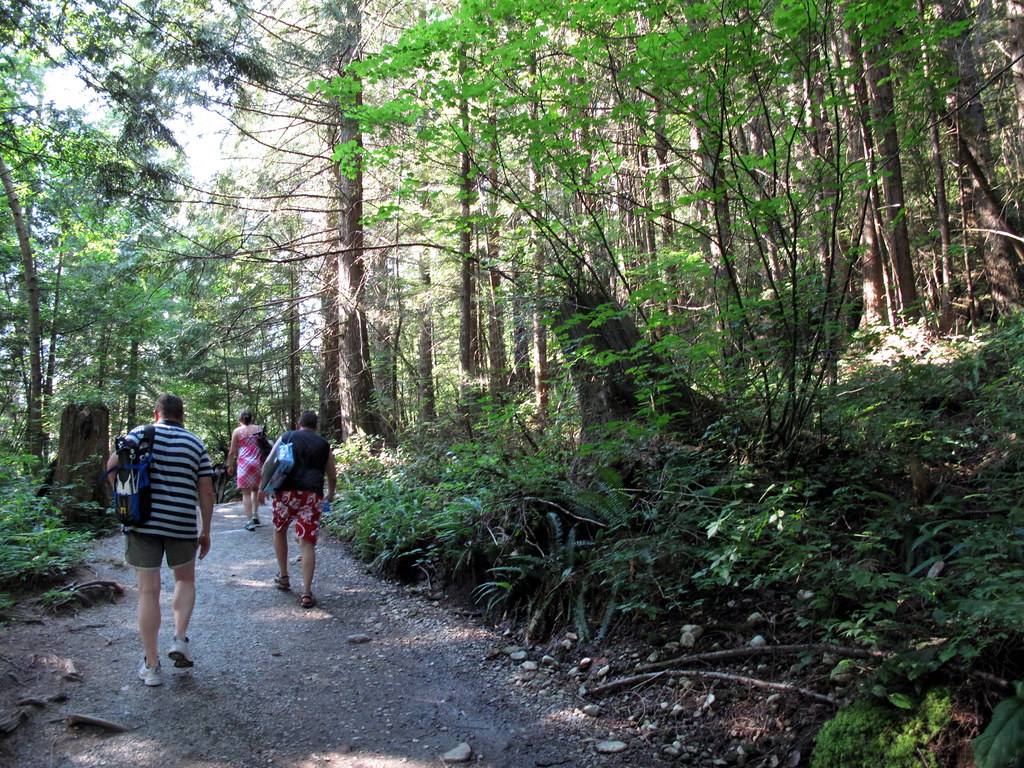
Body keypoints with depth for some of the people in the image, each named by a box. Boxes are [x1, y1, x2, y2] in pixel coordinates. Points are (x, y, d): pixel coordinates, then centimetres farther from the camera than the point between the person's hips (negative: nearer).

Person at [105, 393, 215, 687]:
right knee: (185, 579, 24)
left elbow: (113, 464, -9)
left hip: (142, 521, -1)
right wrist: (205, 531, 10)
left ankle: (151, 666, 10)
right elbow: (206, 491, 3)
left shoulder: (140, 434, 5)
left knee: (148, 591, 5)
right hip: (182, 525, 1)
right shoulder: (196, 444, 8)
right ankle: (180, 639, 10)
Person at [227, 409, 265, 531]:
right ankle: (255, 514, 11)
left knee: (246, 493, 0)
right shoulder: (259, 429, 8)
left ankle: (249, 521, -5)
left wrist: (230, 466, 13)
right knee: (256, 489, 21)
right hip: (258, 462, 3)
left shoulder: (237, 431, 2)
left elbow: (232, 452, 2)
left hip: (244, 463, -3)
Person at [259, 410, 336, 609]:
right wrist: (331, 494, 40)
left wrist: (263, 488, 10)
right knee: (307, 543, 0)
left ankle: (283, 576, 32)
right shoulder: (324, 445, 16)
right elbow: (332, 476, 22)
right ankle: (306, 593, -4)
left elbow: (269, 463, 3)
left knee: (280, 531, 25)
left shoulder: (286, 437, 13)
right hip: (312, 496, 0)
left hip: (286, 492, 0)